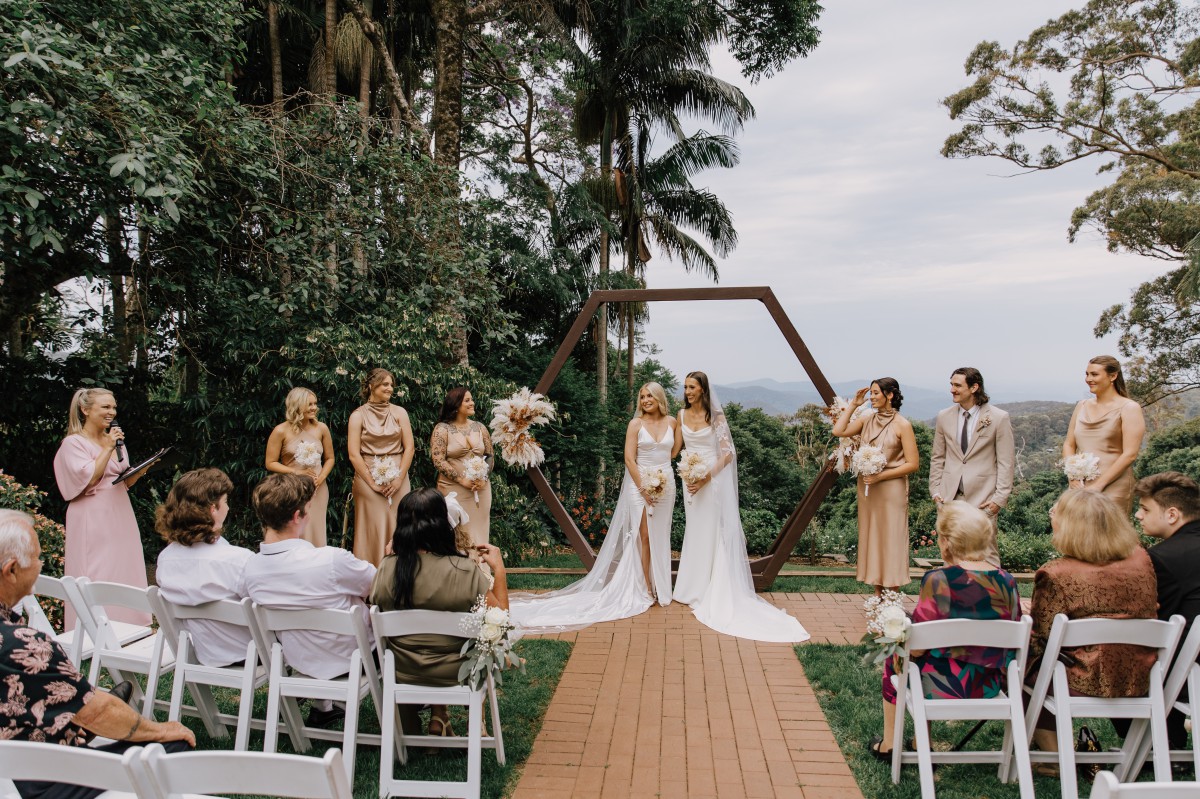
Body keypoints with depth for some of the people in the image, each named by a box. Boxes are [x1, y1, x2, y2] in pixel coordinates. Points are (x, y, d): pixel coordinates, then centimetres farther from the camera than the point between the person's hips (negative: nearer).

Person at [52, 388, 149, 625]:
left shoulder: (115, 439, 15)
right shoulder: (73, 443, -5)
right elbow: (88, 479, -17)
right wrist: (108, 448, -16)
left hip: (121, 518, 7)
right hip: (94, 523, -7)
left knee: (125, 577, 7)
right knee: (97, 581, -5)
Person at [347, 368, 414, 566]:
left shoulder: (399, 412, 6)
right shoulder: (359, 415, 0)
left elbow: (409, 448, 3)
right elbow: (354, 454, -5)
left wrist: (399, 479, -7)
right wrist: (373, 483, -10)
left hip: (397, 479, 2)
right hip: (368, 477, -2)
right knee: (373, 529, 0)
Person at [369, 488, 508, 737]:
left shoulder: (387, 568, -17)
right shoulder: (465, 571, -24)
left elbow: (376, 603, 2)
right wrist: (498, 568, -5)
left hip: (401, 672, 3)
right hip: (453, 674, -3)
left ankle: (410, 723, 30)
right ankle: (438, 718, 29)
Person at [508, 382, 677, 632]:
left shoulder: (672, 422, 7)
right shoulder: (636, 424, -4)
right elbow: (629, 458, -8)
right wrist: (643, 487, -12)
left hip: (666, 483, 4)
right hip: (640, 483, -4)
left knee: (660, 536, 8)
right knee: (644, 536, -5)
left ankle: (658, 587, 18)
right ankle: (645, 590, 2)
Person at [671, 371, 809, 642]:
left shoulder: (715, 416, -9)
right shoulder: (682, 415, 5)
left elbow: (728, 453, -12)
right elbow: (676, 447, 10)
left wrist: (706, 478, -21)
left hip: (713, 480, -5)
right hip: (690, 479, 5)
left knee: (713, 533, 0)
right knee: (695, 532, 11)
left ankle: (715, 592, 10)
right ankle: (696, 588, 21)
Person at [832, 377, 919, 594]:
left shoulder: (902, 425, -8)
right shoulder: (867, 420, 6)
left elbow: (912, 464, -10)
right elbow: (838, 431, -4)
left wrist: (880, 476, -16)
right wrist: (852, 405, -1)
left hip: (891, 488, -5)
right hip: (867, 488, 5)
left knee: (891, 538, 0)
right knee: (871, 536, 9)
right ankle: (878, 595, 18)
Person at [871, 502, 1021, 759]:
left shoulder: (937, 581, -21)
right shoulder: (1007, 582, -6)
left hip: (944, 688, -5)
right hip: (989, 688, 5)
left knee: (894, 660, 24)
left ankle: (888, 743, 36)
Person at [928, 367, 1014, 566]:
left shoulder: (999, 418, -3)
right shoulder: (944, 417, 8)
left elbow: (1006, 461, -2)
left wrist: (1000, 497, -7)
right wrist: (935, 490, 8)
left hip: (983, 498, -3)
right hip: (950, 497, 4)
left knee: (987, 554, -1)